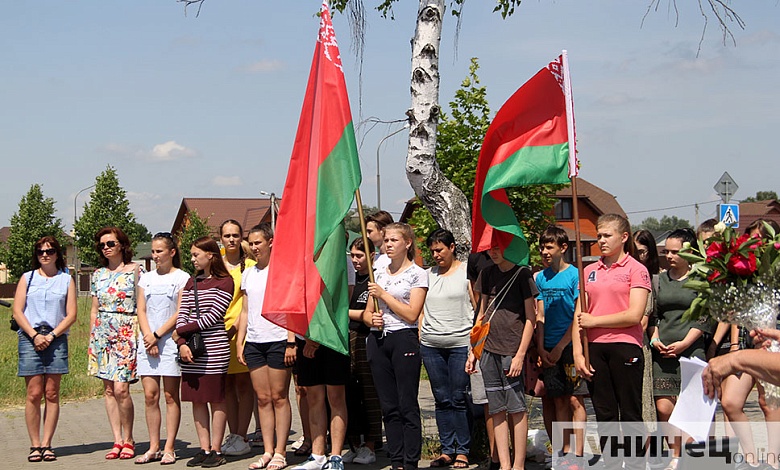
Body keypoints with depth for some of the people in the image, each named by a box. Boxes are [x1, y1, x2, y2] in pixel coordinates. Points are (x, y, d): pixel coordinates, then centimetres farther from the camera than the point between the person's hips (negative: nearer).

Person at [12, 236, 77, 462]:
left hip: (56, 339, 0)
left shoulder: (66, 280, 10)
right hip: (29, 338, 0)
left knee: (52, 393, -1)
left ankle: (46, 444, 2)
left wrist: (51, 336, -8)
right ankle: (35, 445, 0)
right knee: (34, 393, -4)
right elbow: (17, 311, 4)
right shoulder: (27, 278, 12)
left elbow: (71, 315, 4)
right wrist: (34, 335, -8)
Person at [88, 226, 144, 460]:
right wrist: (91, 339, 14)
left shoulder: (135, 270, -1)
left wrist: (142, 334, -9)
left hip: (126, 333, -5)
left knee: (121, 388, -12)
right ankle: (117, 440, 9)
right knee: (108, 389, 4)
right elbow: (94, 310, 18)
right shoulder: (98, 274, 14)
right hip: (102, 333, 5)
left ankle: (128, 439, 2)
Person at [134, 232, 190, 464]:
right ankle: (153, 447, 6)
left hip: (170, 340, -4)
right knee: (150, 395, 1)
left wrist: (157, 335, -11)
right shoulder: (146, 279, 17)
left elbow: (180, 313, -6)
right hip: (147, 341, 4)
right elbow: (141, 311, 11)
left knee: (170, 396, -2)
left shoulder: (182, 278, 2)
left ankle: (169, 448, 0)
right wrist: (148, 336, -5)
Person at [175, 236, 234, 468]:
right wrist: (182, 343, -7)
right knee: (197, 398, 6)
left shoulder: (224, 282, -3)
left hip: (214, 348, -6)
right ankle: (204, 449, 13)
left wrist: (181, 331, -8)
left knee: (216, 399, 0)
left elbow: (213, 316, -11)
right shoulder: (192, 282, 16)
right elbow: (182, 314, 9)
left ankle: (216, 450, 6)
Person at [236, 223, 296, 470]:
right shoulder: (248, 273, 15)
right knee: (263, 398, 7)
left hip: (277, 340, -6)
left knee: (279, 397, -1)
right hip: (253, 342, 6)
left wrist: (291, 341, -13)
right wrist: (239, 342, 11)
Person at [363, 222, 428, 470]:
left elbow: (411, 314, -10)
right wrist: (371, 319, -5)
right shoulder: (378, 274, 16)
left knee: (407, 406, -5)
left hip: (404, 340, -6)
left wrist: (383, 294, -8)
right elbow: (367, 313, 18)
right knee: (388, 406, 6)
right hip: (378, 340, 6)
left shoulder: (417, 274, -1)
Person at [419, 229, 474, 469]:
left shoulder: (467, 272, 2)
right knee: (442, 400, 6)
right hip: (430, 345, 4)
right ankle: (447, 450, 11)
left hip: (460, 343, -4)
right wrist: (418, 338, 9)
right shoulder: (428, 275, 14)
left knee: (459, 399, -3)